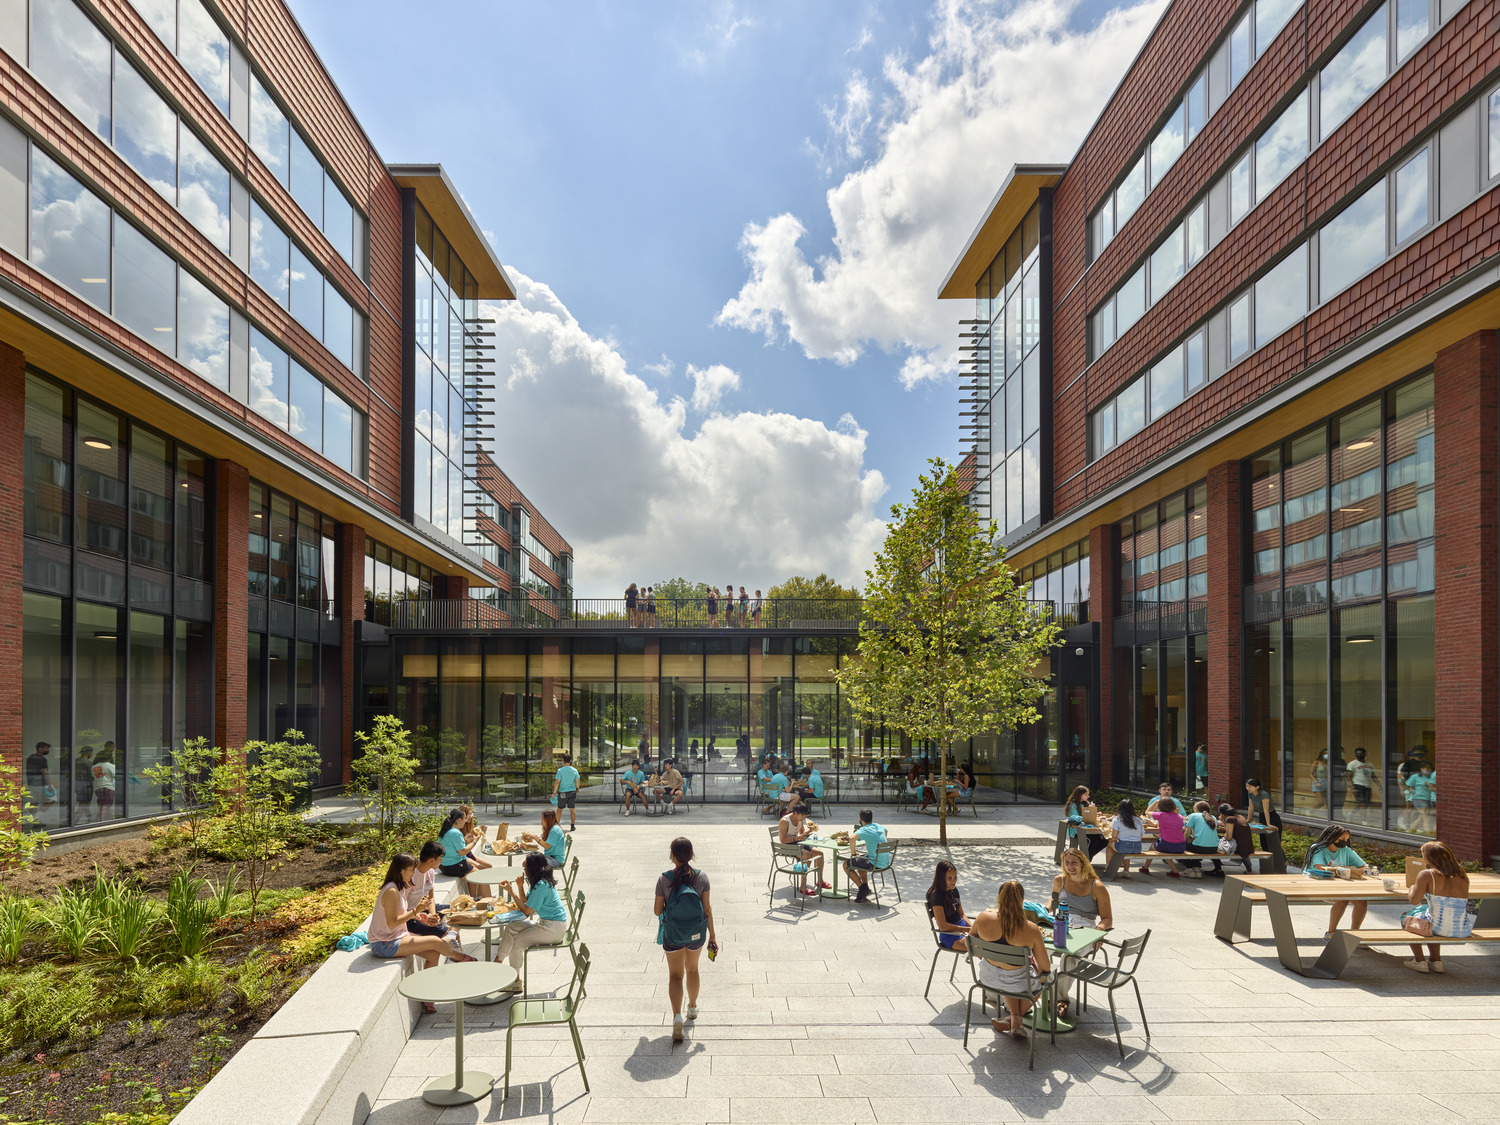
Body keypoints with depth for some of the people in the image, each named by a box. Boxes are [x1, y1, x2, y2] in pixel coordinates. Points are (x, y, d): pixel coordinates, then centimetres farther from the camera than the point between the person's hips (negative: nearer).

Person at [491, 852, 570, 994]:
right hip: (545, 922, 10)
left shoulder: (541, 886, -24)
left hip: (554, 928, -10)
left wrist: (511, 891, -16)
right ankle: (497, 963, 3)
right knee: (510, 928, 4)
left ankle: (515, 980, 7)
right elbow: (525, 901, 12)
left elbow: (527, 911, -20)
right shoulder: (537, 882, 8)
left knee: (517, 941, -10)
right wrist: (520, 886, -2)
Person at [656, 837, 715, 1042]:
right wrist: (712, 936, 1)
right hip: (696, 933, 2)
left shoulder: (664, 879, -17)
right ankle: (693, 1007, 44)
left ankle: (677, 1015, -10)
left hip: (672, 934, -2)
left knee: (675, 975, 9)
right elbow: (707, 909, -7)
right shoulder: (701, 877, -13)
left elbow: (657, 911, -9)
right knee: (692, 969, 26)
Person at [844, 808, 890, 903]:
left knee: (846, 865, 6)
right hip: (886, 862, 8)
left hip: (875, 864, -8)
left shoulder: (864, 830, -15)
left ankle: (863, 888, 3)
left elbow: (852, 838, -34)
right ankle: (865, 887, 28)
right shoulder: (880, 827, 7)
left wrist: (853, 852, -18)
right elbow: (885, 830, 33)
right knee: (859, 860, 32)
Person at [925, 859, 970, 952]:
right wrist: (968, 929, -19)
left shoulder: (954, 890, 7)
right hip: (949, 935, -8)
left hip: (961, 926, 8)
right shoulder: (936, 895, -17)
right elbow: (943, 926, -20)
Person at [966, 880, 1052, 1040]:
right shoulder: (1031, 930, -26)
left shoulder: (984, 918, -19)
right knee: (1046, 976, 31)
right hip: (1016, 984, -3)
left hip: (988, 978, 3)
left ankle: (1015, 1016, 28)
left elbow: (968, 945, 0)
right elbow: (1045, 968, -13)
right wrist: (1034, 961, 10)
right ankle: (1013, 1020, 25)